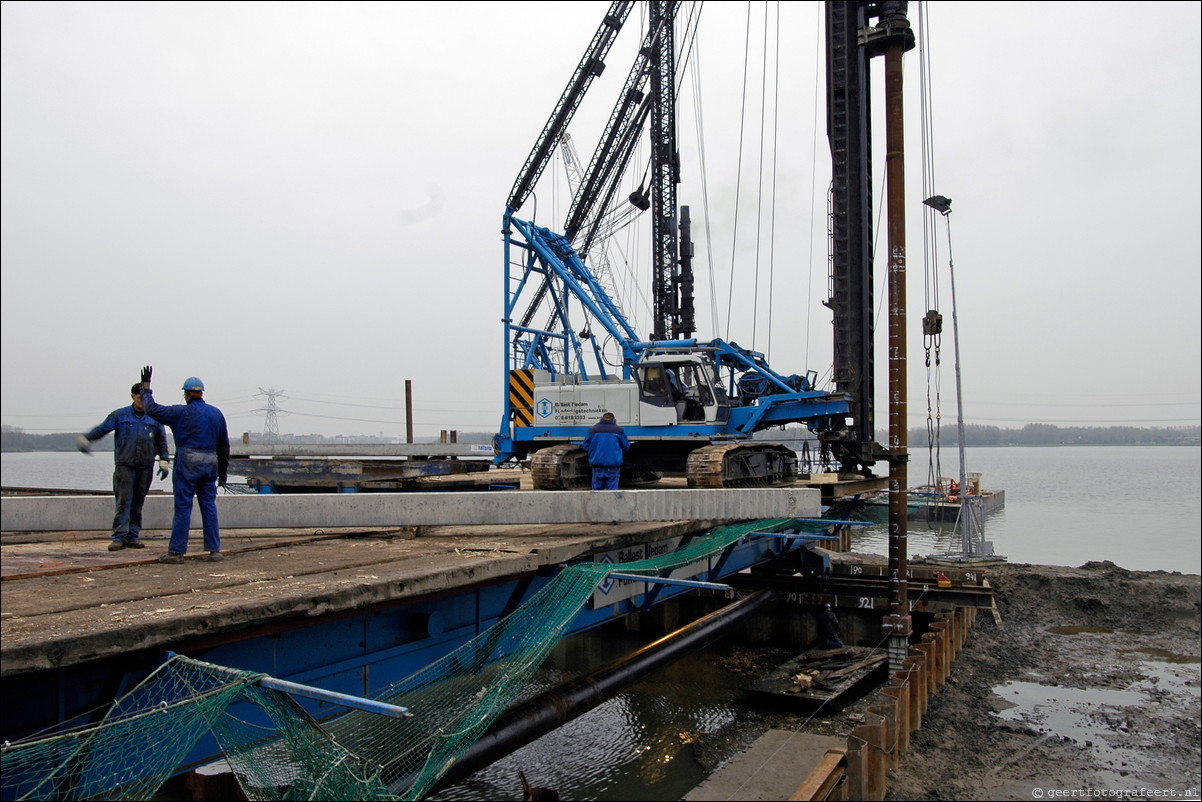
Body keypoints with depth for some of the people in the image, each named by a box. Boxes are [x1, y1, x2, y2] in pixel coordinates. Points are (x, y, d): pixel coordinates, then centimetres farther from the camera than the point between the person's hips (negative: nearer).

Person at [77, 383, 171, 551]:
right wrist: (86, 439, -13)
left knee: (138, 502, 5)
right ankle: (119, 537, -6)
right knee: (123, 501, -8)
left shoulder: (155, 418, 11)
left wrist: (164, 461, 9)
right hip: (124, 465, -2)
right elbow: (102, 429, 3)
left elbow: (161, 441, 16)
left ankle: (132, 536, 11)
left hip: (145, 467, 2)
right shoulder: (120, 415, 6)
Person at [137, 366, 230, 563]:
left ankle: (176, 551, 1)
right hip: (210, 463, 5)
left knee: (183, 507, -2)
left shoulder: (181, 412, -5)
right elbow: (224, 445, 15)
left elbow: (152, 409, -1)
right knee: (209, 506, 8)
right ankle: (214, 550, 9)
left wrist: (146, 387, 12)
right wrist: (223, 470, 21)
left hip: (188, 462, -5)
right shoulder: (216, 413, 12)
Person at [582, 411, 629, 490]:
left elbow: (586, 447, 10)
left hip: (597, 467, 1)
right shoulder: (620, 430, 0)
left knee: (596, 490, 9)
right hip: (613, 468, -1)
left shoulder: (592, 429, 3)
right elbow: (626, 447, 9)